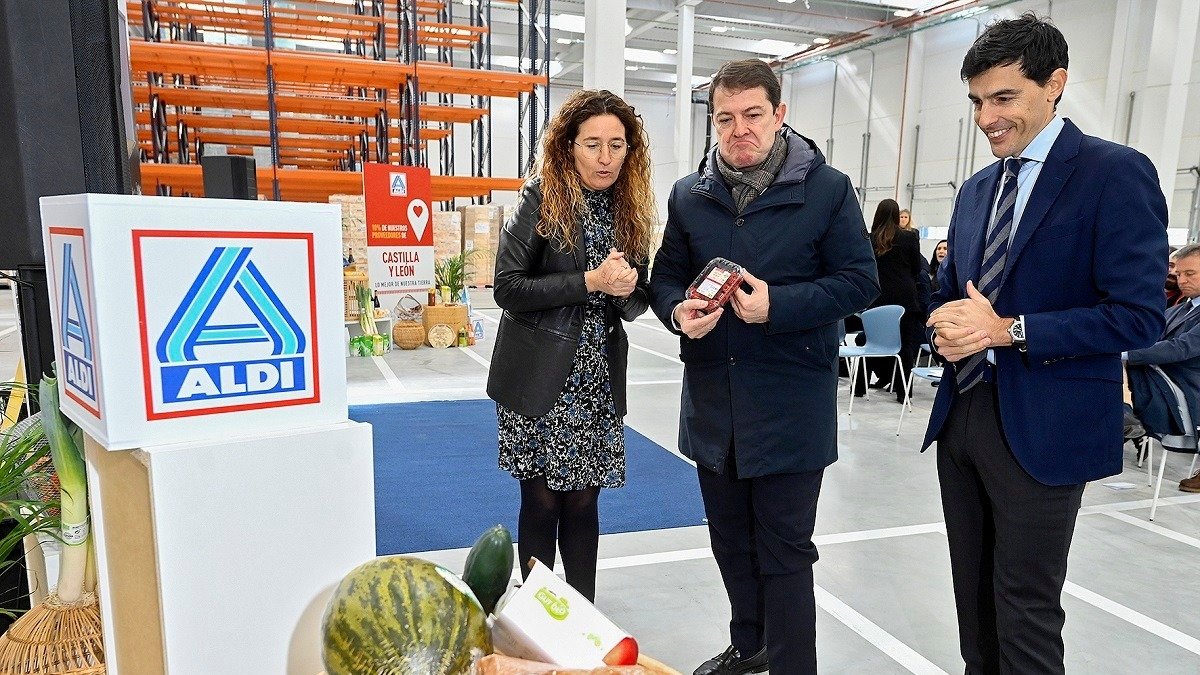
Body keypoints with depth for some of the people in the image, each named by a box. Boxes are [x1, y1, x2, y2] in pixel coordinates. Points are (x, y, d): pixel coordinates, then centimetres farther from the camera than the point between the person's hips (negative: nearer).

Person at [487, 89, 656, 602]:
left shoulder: (629, 209, 7)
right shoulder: (540, 199, -6)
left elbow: (637, 301, 12)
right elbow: (508, 288, -12)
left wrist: (626, 291, -12)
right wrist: (590, 281, -19)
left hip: (598, 382, 4)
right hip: (540, 381, -4)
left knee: (583, 499, 11)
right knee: (542, 500, 4)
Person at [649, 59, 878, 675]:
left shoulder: (827, 189, -5)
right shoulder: (688, 195, 7)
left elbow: (860, 282, -7)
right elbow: (664, 278, 10)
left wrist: (778, 305, -21)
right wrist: (679, 311, -13)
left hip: (790, 404, -5)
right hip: (713, 399, 5)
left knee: (784, 548, 4)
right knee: (730, 538, 20)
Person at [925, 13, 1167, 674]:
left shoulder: (1116, 173, -9)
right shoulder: (977, 188, 13)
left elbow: (1137, 315, -15)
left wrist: (1008, 330, -21)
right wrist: (948, 323, -6)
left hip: (1042, 427, -6)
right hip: (961, 414, 7)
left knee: (1025, 609, 4)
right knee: (973, 594, 18)